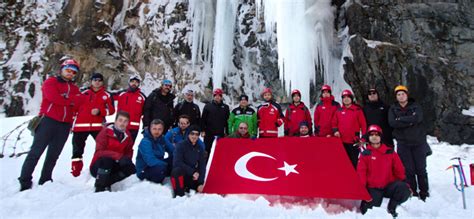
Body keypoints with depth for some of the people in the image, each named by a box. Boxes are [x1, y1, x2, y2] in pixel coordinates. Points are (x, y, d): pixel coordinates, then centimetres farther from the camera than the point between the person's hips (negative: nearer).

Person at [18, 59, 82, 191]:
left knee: (53, 155, 8)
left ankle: (45, 182, 16)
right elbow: (53, 97, -13)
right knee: (36, 152, -4)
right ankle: (24, 182, 0)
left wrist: (63, 98, -11)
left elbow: (76, 104, 4)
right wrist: (70, 100, -3)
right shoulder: (51, 82, 6)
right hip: (48, 121, -4)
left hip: (65, 125, 4)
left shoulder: (75, 89, 19)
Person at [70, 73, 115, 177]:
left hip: (98, 126, -1)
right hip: (81, 125, 2)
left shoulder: (106, 95, 6)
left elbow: (111, 110, 0)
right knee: (77, 149, 9)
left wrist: (99, 111, -16)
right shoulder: (84, 93, 10)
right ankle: (75, 172, 22)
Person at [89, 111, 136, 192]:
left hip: (113, 166, 5)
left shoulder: (127, 136, 0)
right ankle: (99, 188, -22)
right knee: (106, 159, -35)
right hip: (98, 166, -5)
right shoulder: (106, 131, -16)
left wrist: (126, 158, -18)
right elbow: (99, 152, -26)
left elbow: (129, 152, 7)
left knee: (131, 168, -18)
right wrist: (118, 156, -37)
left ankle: (106, 183, -7)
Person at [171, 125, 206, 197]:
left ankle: (186, 188, 13)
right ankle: (179, 195, -21)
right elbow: (177, 163, -22)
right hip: (180, 174, -5)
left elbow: (202, 166, 2)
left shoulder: (200, 149, 4)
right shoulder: (180, 145, -10)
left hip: (191, 178, 5)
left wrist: (201, 183, -10)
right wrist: (192, 172, -25)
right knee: (178, 170, -37)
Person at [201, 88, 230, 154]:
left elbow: (227, 121, 8)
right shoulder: (208, 106, 4)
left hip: (221, 134, 1)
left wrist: (227, 132, 5)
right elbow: (203, 119, 3)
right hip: (209, 134, -1)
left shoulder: (225, 107, 8)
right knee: (207, 150, 5)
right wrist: (203, 130, -4)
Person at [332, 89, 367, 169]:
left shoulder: (357, 110, -1)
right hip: (341, 141, 3)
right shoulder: (339, 110, 8)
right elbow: (334, 123, 15)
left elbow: (363, 124, -2)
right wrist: (335, 130, -3)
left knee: (354, 162, 4)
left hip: (354, 141, -3)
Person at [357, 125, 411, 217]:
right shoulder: (365, 154, 1)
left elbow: (399, 170, 10)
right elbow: (361, 172, -2)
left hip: (389, 186, 2)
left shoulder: (390, 152, 8)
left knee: (404, 189, -28)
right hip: (373, 189, -2)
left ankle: (391, 208, -1)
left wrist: (404, 183, 0)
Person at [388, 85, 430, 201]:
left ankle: (424, 192, 18)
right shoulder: (393, 109, 6)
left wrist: (401, 119, -12)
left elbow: (417, 118, -17)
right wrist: (409, 121, -15)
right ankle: (412, 192, 11)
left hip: (418, 142, 0)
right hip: (403, 143, 0)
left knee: (421, 169, 6)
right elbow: (392, 123, -11)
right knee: (408, 169, 2)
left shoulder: (415, 106, 4)